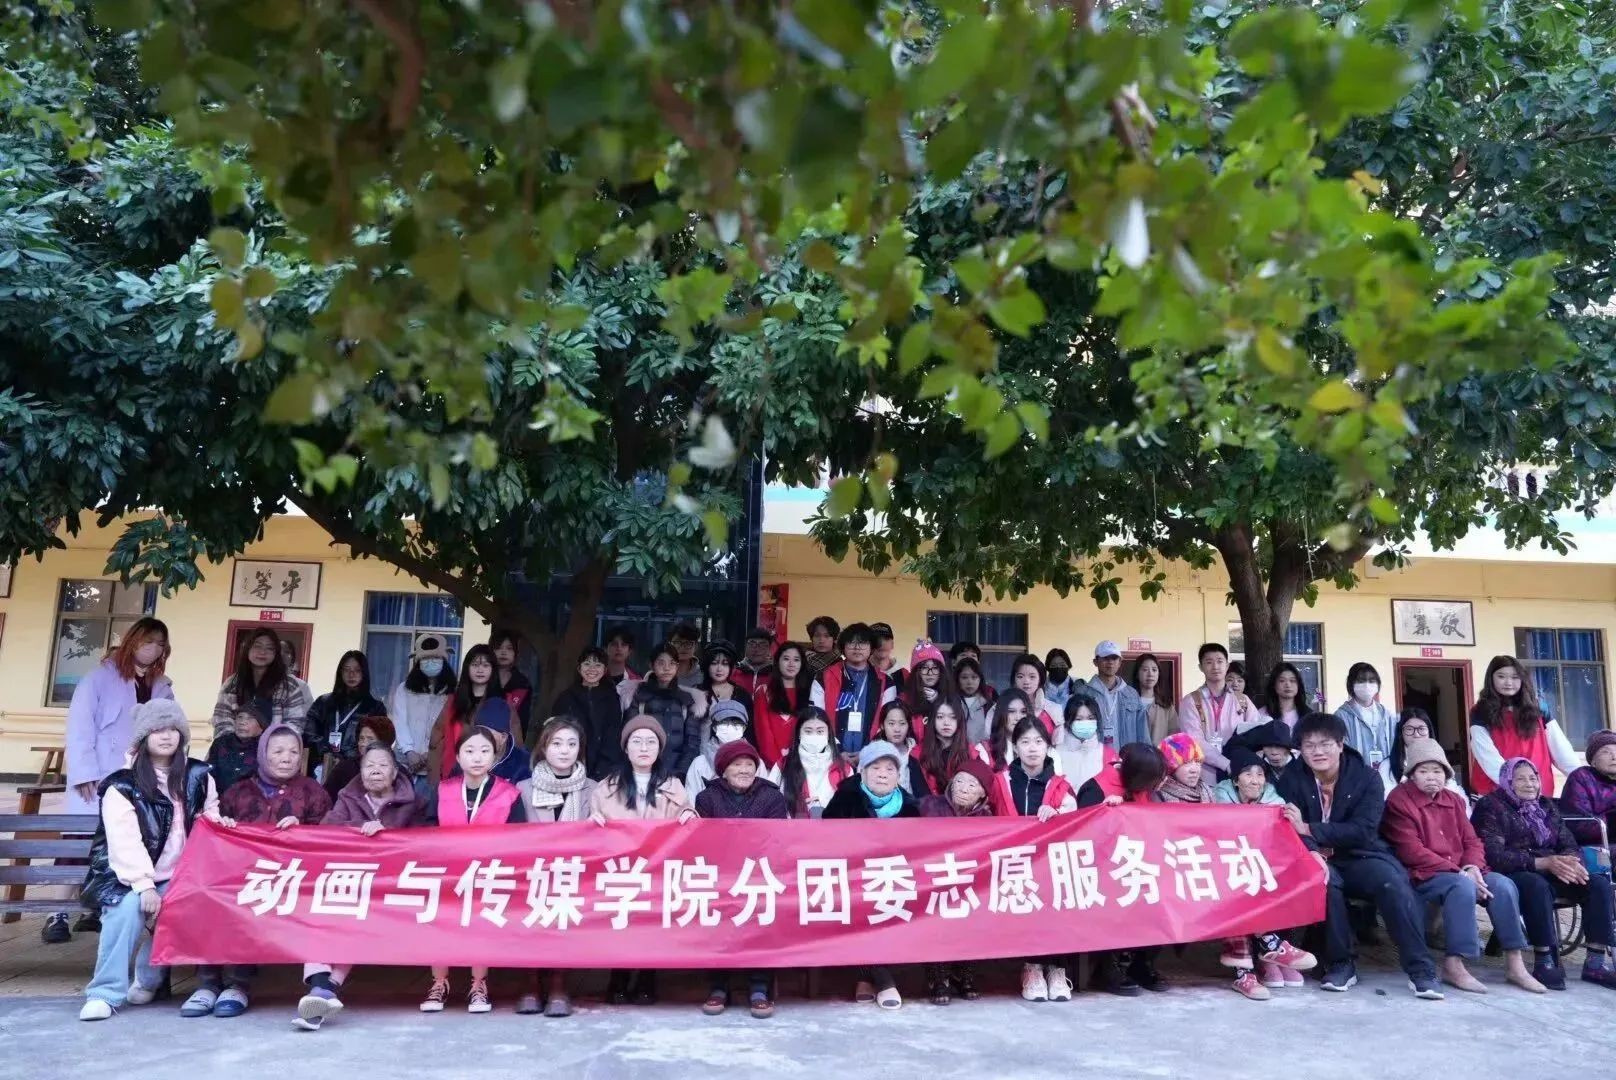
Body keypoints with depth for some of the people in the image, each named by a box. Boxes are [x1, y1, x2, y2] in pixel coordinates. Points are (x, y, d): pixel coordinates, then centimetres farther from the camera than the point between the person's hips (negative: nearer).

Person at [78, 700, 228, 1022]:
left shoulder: (198, 776, 7)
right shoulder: (122, 786, -6)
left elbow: (209, 815, 24)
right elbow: (125, 842, -17)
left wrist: (220, 823, -1)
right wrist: (144, 885, -26)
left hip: (178, 877, 3)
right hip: (131, 877, -2)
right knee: (128, 908, -32)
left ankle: (148, 980, 2)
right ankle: (105, 992, -21)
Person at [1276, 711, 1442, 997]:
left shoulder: (1367, 777, -5)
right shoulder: (1292, 777, -3)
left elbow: (1363, 830, -16)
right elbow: (1289, 828, -13)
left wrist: (1309, 829, -26)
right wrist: (1312, 853, -35)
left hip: (1360, 856, 0)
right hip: (1318, 861, 0)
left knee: (1393, 883, -29)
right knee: (1324, 879, -33)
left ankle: (1420, 969, -19)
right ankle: (1341, 964, -19)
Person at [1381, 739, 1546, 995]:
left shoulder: (1454, 800, 17)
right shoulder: (1399, 800, -6)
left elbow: (1472, 841, 14)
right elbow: (1412, 852, -14)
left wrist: (1472, 867, -10)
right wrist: (1458, 872, -18)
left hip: (1461, 873, 7)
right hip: (1423, 877, -7)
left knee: (1502, 884, -16)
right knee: (1463, 886, -34)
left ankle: (1515, 964, -10)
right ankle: (1453, 966, -31)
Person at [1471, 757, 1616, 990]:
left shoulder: (1546, 806, 18)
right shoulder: (1492, 807, -3)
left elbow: (1569, 844, 10)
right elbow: (1494, 856, -16)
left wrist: (1571, 862, -15)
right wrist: (1544, 862, -23)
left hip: (1549, 872, 6)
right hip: (1512, 875, -6)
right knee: (1537, 885, -37)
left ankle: (1596, 962, -16)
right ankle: (1544, 962, -29)